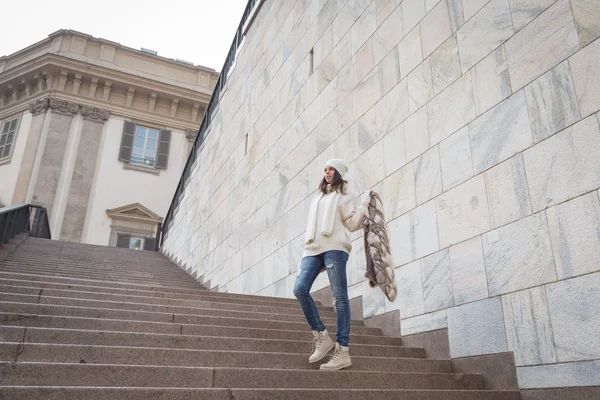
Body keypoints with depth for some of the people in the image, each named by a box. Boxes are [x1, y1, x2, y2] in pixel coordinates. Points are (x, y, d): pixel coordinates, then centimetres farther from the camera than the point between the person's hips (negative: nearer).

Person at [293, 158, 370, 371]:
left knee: (340, 297, -10)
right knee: (299, 289, -16)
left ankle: (342, 351, -13)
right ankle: (321, 336, -6)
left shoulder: (344, 197, 15)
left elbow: (352, 224, 3)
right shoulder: (318, 197, 32)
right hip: (312, 249, 6)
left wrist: (363, 205, -7)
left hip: (334, 247, -5)